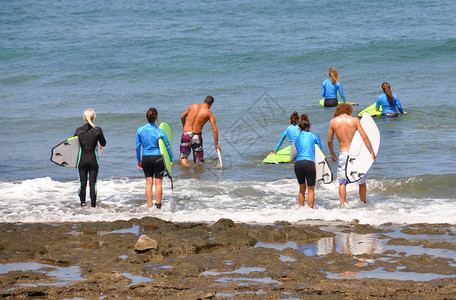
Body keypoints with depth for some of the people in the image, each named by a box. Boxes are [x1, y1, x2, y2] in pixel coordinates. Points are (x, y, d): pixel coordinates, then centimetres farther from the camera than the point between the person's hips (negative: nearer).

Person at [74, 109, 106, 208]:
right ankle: (93, 204, 3)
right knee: (92, 182, 4)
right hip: (93, 159, -1)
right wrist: (101, 146, 30)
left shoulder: (79, 130, -5)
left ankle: (82, 202, 15)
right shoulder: (98, 130, -8)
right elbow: (103, 143, 4)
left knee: (82, 182, 11)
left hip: (82, 160, 1)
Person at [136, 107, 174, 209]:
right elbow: (168, 146, -4)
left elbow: (138, 146, 5)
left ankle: (150, 206, 8)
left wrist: (138, 160, 15)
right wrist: (171, 160, 6)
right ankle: (158, 205, 8)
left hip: (146, 159, 3)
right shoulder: (159, 131, -10)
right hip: (158, 158, -3)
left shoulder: (140, 130, -2)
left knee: (149, 183, 7)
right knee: (158, 183, 5)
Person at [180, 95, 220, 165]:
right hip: (196, 135, -2)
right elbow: (215, 131, -4)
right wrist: (216, 145, 3)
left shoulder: (193, 106, 7)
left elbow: (182, 117, 17)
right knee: (199, 161, 11)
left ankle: (185, 165, -14)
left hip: (186, 133, 2)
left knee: (183, 157, 12)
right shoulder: (209, 114, 0)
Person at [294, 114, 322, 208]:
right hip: (309, 163, -3)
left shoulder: (297, 138, 19)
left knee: (302, 189, 18)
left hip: (298, 164, 3)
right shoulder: (314, 136, 10)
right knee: (311, 189, 7)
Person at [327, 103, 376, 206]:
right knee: (362, 181, 14)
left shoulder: (333, 121, 2)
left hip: (343, 154, 0)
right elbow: (364, 137, -5)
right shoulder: (354, 120, -2)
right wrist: (372, 152, 0)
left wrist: (332, 153, 25)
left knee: (342, 182, 8)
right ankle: (363, 202, 20)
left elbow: (329, 140, 9)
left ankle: (343, 205, 1)